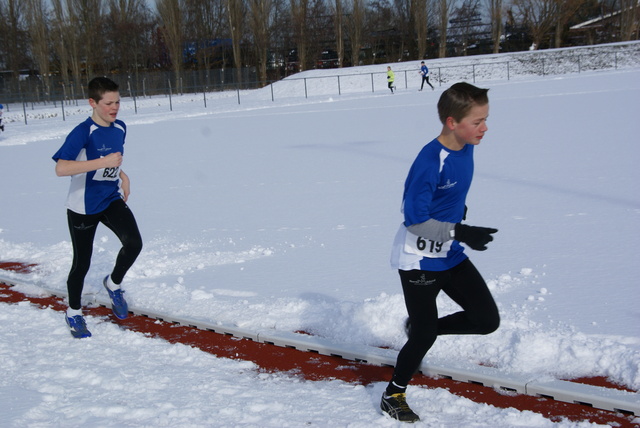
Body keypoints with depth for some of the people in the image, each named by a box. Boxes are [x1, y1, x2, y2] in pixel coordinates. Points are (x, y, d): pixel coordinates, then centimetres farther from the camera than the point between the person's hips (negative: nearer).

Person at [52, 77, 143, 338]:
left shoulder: (120, 128, 0)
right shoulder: (83, 132, -22)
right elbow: (61, 168, -35)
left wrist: (122, 175, 4)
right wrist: (104, 162, -39)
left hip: (112, 199, 5)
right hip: (83, 206, -5)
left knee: (134, 243, -17)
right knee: (82, 262, 6)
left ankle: (113, 284, 12)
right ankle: (74, 313, 30)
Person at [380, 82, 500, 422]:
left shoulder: (465, 148, -2)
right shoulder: (430, 161, -27)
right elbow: (414, 219, -26)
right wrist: (459, 232, -31)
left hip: (451, 255, 8)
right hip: (418, 260, -7)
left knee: (487, 320, 4)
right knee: (425, 334, 4)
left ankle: (420, 329, 26)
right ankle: (393, 396, 28)